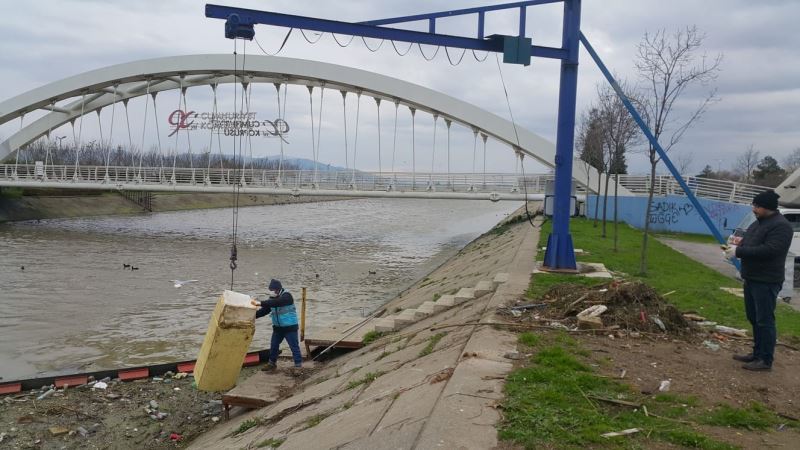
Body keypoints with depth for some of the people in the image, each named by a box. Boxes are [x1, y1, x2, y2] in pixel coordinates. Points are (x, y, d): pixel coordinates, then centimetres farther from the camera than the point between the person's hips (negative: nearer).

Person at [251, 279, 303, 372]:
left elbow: (276, 303, -38)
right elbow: (264, 310, 5)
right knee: (273, 346, 15)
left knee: (294, 346, -4)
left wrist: (260, 303, -44)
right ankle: (272, 363, 32)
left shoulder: (287, 296, -21)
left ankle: (298, 365, 2)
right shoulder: (272, 298, 4)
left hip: (290, 327, -8)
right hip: (277, 327, 8)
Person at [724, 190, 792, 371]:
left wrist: (739, 252, -23)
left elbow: (769, 250, -26)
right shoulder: (759, 223, 15)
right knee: (754, 318, 16)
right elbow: (748, 244, 22)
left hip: (766, 281, -10)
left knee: (765, 320, -5)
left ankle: (766, 360, 1)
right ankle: (757, 353, 27)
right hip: (751, 278, 10)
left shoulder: (781, 226, -16)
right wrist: (736, 246, -1)